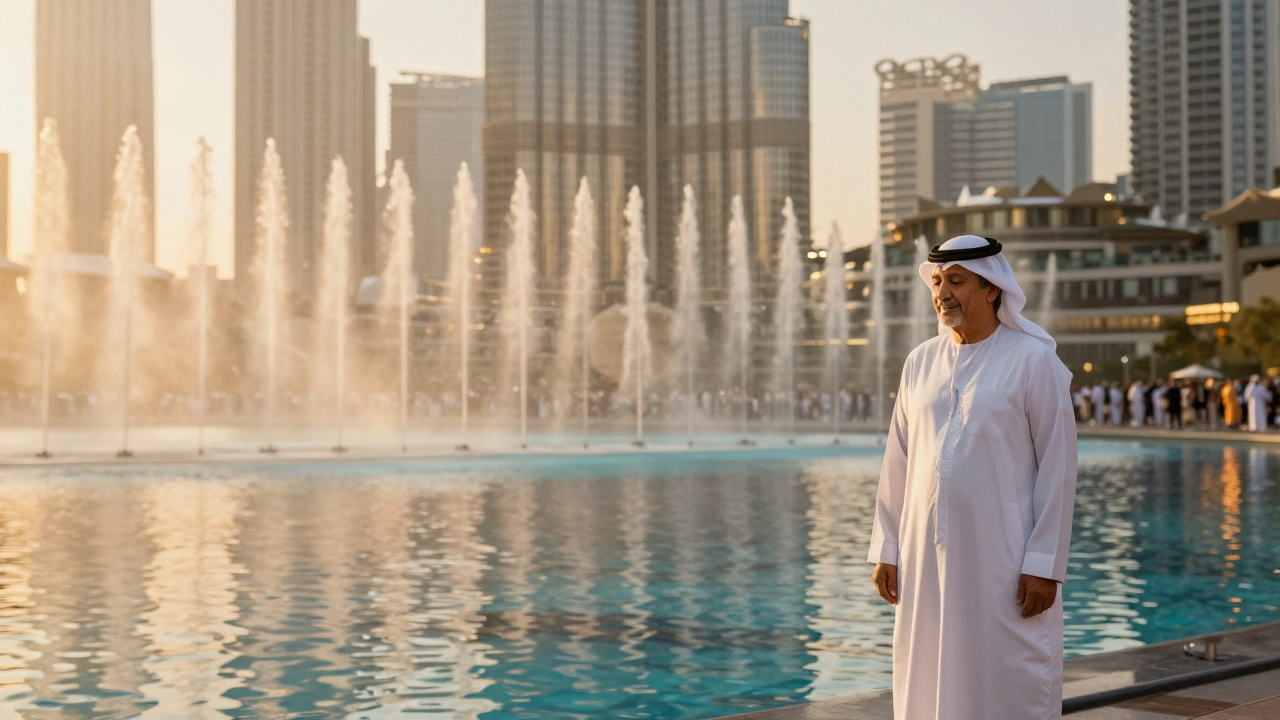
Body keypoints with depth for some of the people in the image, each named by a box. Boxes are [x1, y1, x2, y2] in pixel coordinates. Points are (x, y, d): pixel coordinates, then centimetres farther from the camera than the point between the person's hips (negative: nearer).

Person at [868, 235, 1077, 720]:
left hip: (1001, 560, -5)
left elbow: (1058, 468, -7)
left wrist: (1044, 565, -11)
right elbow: (898, 463, 12)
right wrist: (886, 548, 8)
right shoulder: (920, 362, 9)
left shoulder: (1033, 361, -4)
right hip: (926, 557, 5)